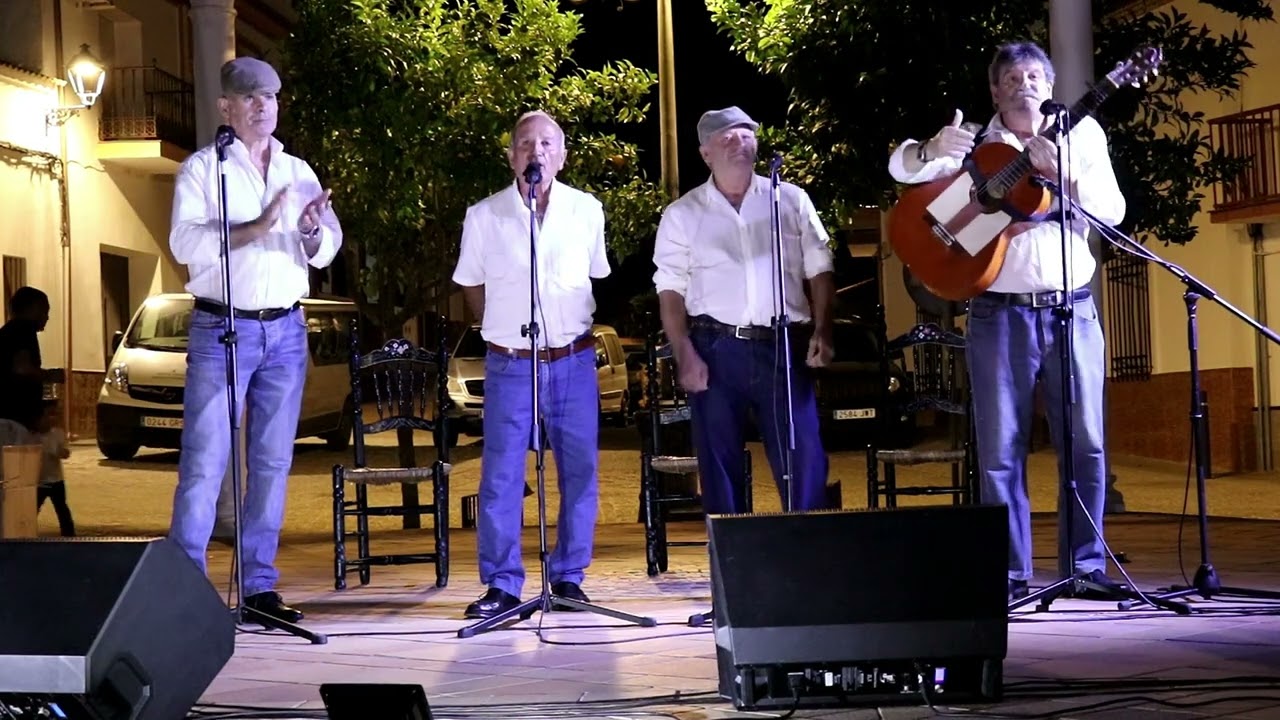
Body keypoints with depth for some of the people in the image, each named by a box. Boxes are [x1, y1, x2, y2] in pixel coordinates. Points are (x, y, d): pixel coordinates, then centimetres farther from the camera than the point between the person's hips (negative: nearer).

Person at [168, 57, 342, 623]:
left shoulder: (299, 171, 15)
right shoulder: (203, 168, 2)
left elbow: (326, 251, 9)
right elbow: (185, 242, -12)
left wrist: (312, 231, -13)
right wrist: (256, 229, -23)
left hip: (286, 330, 5)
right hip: (222, 330, -4)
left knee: (273, 463, 5)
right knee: (204, 462, -8)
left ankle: (259, 585, 11)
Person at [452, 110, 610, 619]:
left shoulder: (587, 211, 2)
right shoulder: (484, 216, -1)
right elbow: (471, 286, 12)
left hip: (573, 362, 2)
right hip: (509, 364, -1)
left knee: (580, 472, 4)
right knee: (501, 476, -3)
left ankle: (568, 577, 15)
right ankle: (502, 585, 5)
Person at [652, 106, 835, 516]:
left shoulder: (791, 200, 10)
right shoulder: (682, 215, 7)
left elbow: (819, 271, 11)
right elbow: (670, 290, 3)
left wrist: (822, 332, -2)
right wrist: (685, 356, -7)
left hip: (783, 347, 1)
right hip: (715, 350, 0)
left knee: (805, 458, -3)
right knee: (719, 464, 3)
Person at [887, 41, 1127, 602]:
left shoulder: (1080, 135, 8)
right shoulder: (972, 144, 7)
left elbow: (1112, 211, -1)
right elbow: (901, 168, -6)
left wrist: (1059, 171, -17)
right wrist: (932, 150, -28)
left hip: (1071, 309, 1)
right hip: (999, 314, -1)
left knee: (1086, 443, 3)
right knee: (1000, 450, 0)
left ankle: (1089, 564, 13)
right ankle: (1011, 573, 6)